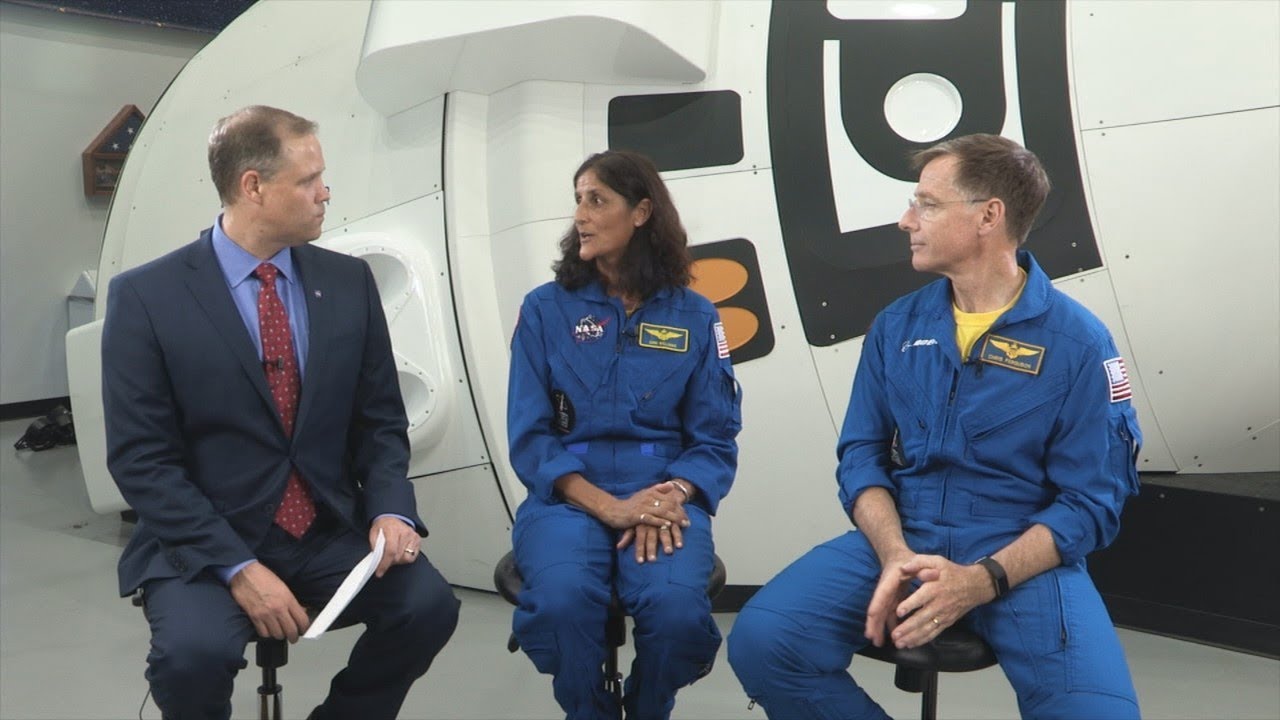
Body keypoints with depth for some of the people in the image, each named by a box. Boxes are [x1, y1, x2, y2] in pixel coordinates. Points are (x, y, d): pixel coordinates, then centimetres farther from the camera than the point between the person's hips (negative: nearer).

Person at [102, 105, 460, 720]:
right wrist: (237, 566, -19)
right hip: (205, 543, -3)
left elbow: (380, 420, 7)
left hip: (332, 531, 3)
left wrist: (390, 510, -12)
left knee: (428, 603, -21)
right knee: (195, 651, -31)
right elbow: (142, 459, -10)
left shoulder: (349, 282, 3)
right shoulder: (146, 295, -7)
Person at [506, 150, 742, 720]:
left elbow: (715, 437, 3)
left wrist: (670, 496, -18)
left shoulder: (694, 316, 6)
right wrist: (607, 506, -16)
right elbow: (529, 435, -1)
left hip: (664, 496, 1)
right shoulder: (545, 309, 4)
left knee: (676, 606, -29)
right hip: (568, 496, 0)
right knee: (563, 599, -32)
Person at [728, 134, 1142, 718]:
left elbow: (1091, 501, -6)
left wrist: (980, 581, -20)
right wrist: (894, 555, -15)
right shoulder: (896, 326, 6)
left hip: (1023, 557, -2)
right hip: (897, 541, 3)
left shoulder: (1078, 341, -5)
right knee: (762, 641, -20)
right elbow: (862, 453, 5)